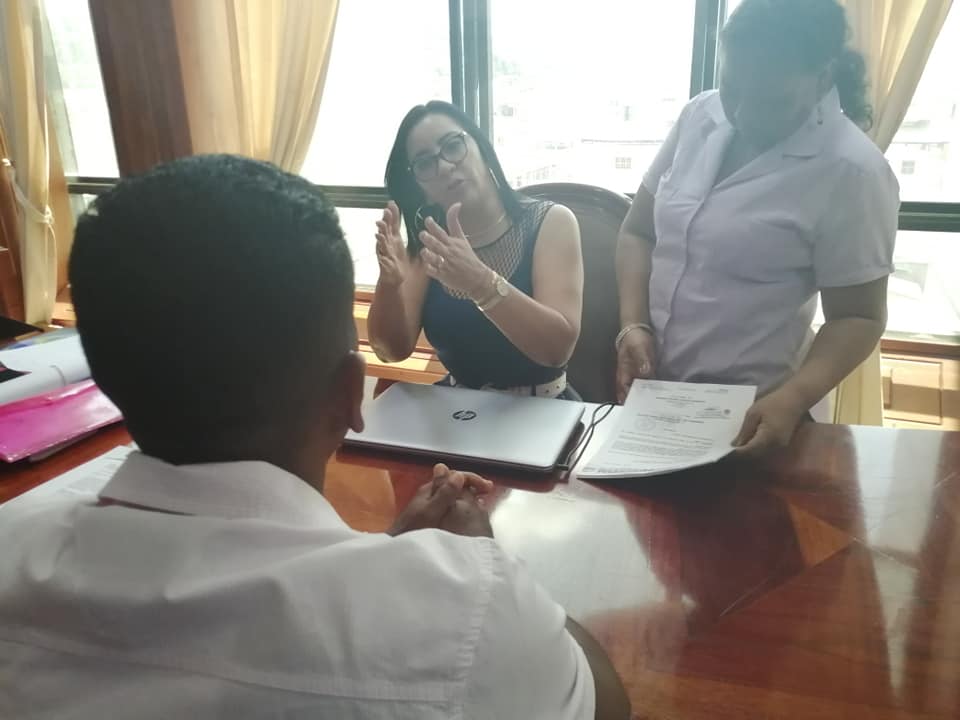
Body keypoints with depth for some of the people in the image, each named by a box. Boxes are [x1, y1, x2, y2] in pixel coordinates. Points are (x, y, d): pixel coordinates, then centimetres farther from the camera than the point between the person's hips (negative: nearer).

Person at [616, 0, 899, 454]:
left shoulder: (851, 171, -15)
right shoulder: (700, 116, -1)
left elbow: (858, 316, -11)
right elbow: (639, 231, 4)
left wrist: (792, 400, -26)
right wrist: (633, 325, -10)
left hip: (749, 410, -5)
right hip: (654, 389, 6)